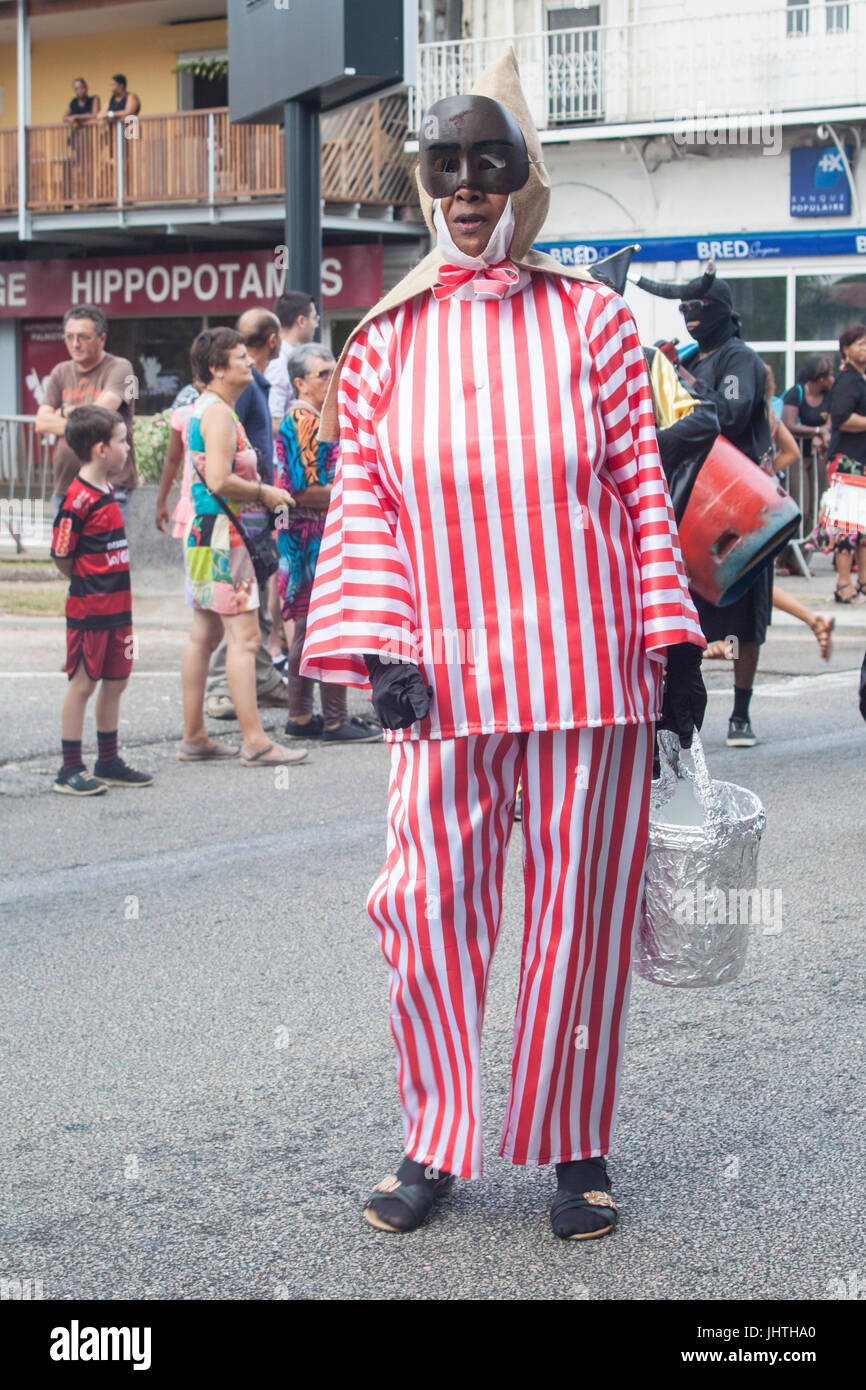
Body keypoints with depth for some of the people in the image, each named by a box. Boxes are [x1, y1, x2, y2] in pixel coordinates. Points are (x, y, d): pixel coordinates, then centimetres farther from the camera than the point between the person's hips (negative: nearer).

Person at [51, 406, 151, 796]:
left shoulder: (106, 492, 11)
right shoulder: (77, 498, -17)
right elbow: (61, 556, -13)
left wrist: (107, 584, 12)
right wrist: (90, 585, -1)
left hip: (117, 607, 8)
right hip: (88, 610, -8)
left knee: (115, 682, 13)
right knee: (83, 683, -2)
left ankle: (109, 763, 23)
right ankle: (70, 770, 5)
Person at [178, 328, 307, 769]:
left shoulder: (206, 408, 17)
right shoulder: (218, 412, -15)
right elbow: (219, 481, -25)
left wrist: (260, 491, 18)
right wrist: (264, 493, -12)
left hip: (205, 531, 11)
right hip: (221, 533, -11)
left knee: (205, 634, 13)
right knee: (244, 636, -11)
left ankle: (194, 737, 17)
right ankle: (254, 741, -12)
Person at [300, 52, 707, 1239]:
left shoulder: (589, 319, 3)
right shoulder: (387, 341, 7)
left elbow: (642, 489, 3)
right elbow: (363, 504, 6)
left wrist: (673, 645, 0)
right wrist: (378, 645, -6)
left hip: (587, 673, -1)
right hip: (444, 681, 1)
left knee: (580, 915, 5)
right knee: (425, 906, 0)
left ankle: (576, 1150, 21)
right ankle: (436, 1142, 18)